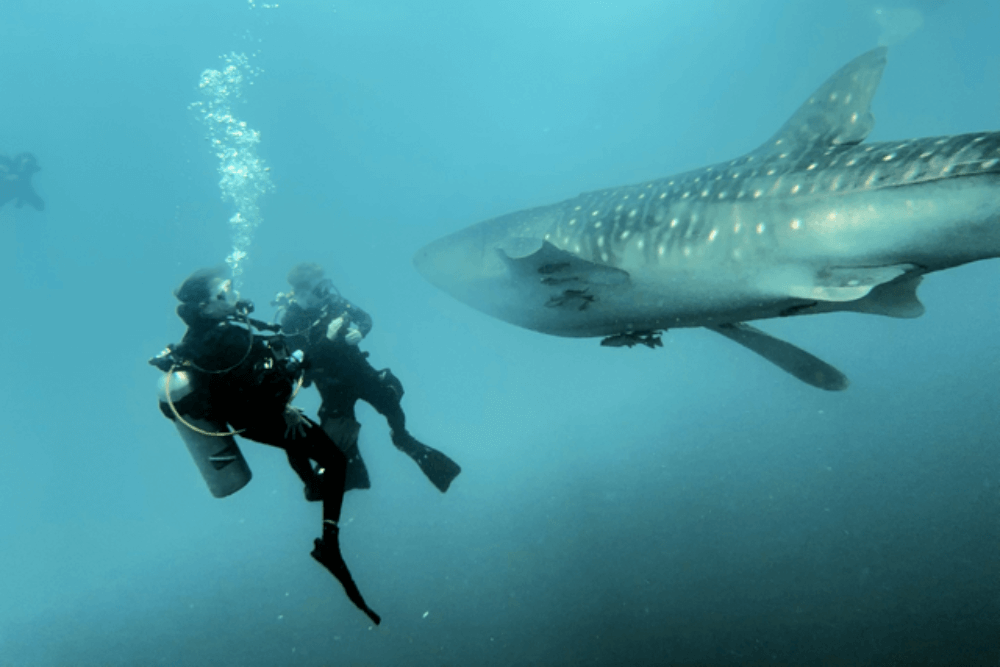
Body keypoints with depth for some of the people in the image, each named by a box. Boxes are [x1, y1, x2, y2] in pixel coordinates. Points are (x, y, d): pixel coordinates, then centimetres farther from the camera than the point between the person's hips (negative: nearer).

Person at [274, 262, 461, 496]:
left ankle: (402, 438, 24)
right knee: (342, 441, -6)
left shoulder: (330, 299, -6)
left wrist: (358, 331, -22)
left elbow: (365, 317, 1)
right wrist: (327, 338, -35)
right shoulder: (290, 322, -17)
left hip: (358, 369, 4)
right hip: (333, 385, -3)